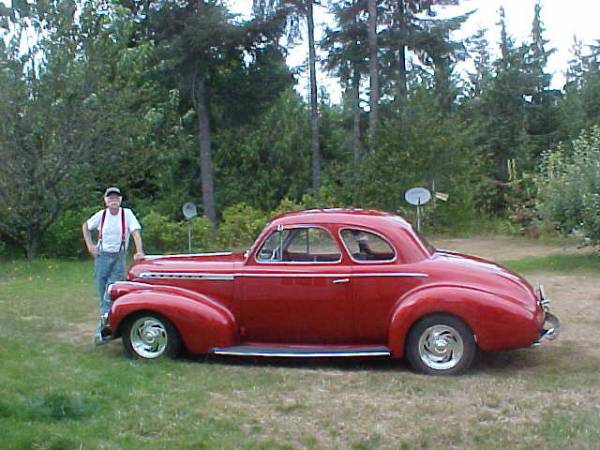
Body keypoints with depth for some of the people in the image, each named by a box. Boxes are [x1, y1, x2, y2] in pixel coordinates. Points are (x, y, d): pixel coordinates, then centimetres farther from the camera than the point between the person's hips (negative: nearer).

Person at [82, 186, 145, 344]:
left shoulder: (127, 213, -4)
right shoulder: (101, 215, 2)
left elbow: (135, 232, -12)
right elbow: (85, 226, 19)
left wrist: (139, 252, -26)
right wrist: (89, 245, 8)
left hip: (119, 257, -2)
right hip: (102, 256, 2)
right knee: (103, 291, 6)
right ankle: (105, 320, 17)